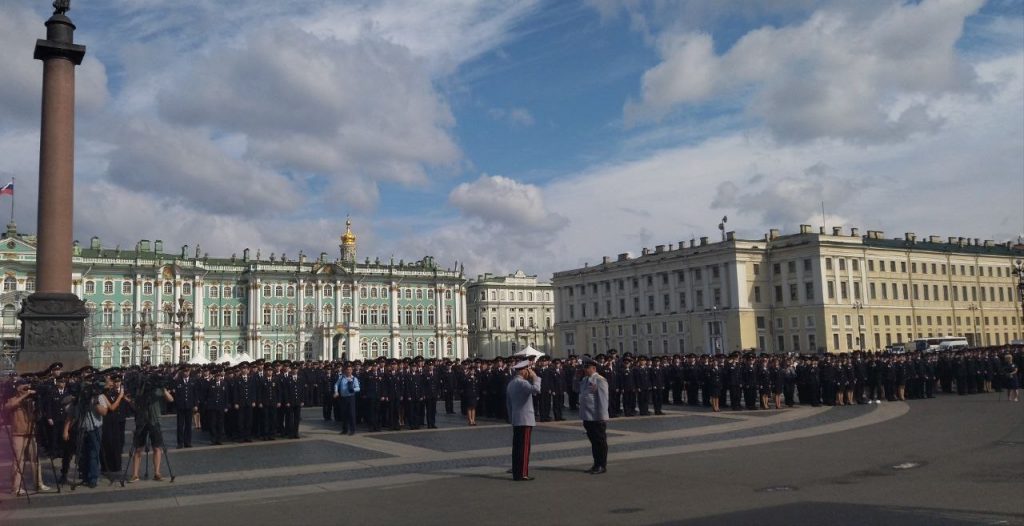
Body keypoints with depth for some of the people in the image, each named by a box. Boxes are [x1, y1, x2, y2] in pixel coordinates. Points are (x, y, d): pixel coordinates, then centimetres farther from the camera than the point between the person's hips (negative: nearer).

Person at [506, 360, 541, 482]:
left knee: (516, 447, 10)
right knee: (524, 447, -7)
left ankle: (516, 473, 12)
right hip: (525, 420, -9)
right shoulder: (522, 382, -14)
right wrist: (535, 377, -15)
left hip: (515, 420, 9)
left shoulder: (511, 383, 16)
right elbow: (536, 389, -31)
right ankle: (522, 474, -7)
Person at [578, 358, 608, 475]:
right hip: (587, 417, 9)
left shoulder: (599, 380, -13)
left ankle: (602, 466, 11)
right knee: (593, 442, 16)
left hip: (597, 418, -9)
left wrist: (601, 416, -19)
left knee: (600, 442, 2)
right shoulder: (584, 380, 14)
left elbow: (603, 399, -17)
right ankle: (596, 464, 25)